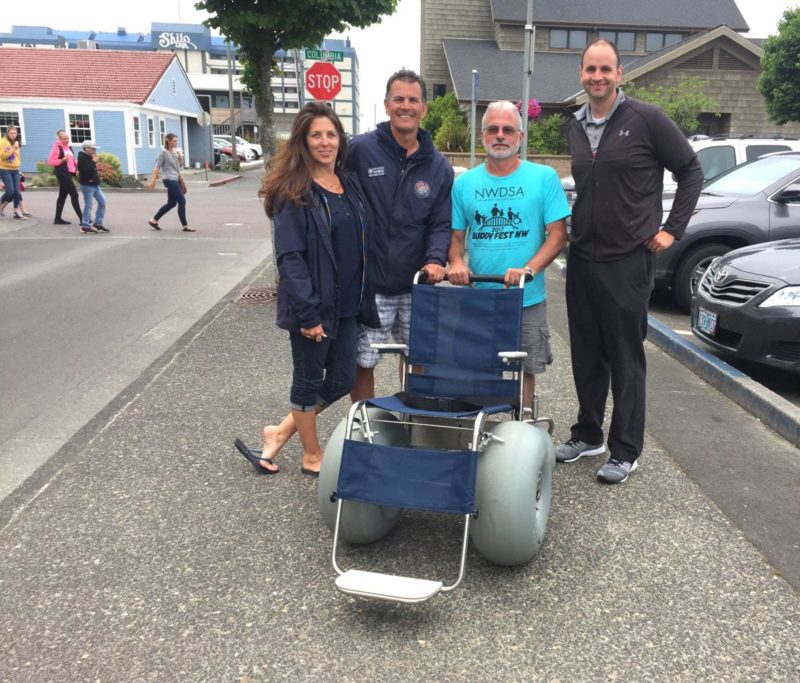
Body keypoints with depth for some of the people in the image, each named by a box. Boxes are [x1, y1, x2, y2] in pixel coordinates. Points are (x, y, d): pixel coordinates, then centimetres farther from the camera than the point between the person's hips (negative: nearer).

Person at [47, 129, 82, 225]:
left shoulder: (69, 147, 17)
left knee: (63, 196, 11)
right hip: (62, 173, -9)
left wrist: (76, 164, 7)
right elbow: (50, 162, -12)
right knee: (74, 195, -11)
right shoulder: (56, 147, -8)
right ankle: (82, 218, -11)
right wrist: (62, 160, -22)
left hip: (68, 173, 9)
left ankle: (58, 219, 16)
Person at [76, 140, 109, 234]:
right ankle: (85, 226, 1)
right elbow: (87, 171, -26)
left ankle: (98, 223, 13)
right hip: (87, 185, -9)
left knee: (102, 201, 7)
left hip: (95, 184, 9)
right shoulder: (82, 157, -14)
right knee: (88, 205, -6)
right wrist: (93, 162, -19)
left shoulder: (89, 157, 15)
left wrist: (96, 177, 8)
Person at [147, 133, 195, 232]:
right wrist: (152, 181, -13)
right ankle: (185, 226, -5)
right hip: (170, 180, -9)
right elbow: (157, 167, -11)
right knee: (182, 201, -10)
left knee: (171, 203, 13)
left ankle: (153, 220, 24)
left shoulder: (175, 152, 12)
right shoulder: (164, 152, -10)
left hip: (175, 180, 9)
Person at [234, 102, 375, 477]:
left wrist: (364, 298, 10)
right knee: (309, 380, 9)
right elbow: (290, 257, -16)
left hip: (347, 304, 7)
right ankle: (312, 456, 28)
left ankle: (281, 432, 29)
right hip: (313, 306, -7)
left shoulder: (349, 184, 9)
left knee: (341, 380, 13)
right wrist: (309, 312, -20)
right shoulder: (293, 192, -11)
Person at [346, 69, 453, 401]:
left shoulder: (439, 167, 6)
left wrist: (435, 260, -13)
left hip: (416, 286, 4)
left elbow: (441, 224, 5)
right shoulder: (360, 149, -6)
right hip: (369, 285, -3)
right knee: (362, 363, 4)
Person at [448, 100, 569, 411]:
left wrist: (528, 270, -20)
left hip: (527, 300, -1)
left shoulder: (544, 177, -1)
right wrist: (456, 263, -11)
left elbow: (557, 234, -4)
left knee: (525, 371, 8)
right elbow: (456, 234, 11)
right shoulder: (464, 182, 6)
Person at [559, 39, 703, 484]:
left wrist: (672, 229, -6)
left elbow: (691, 171, -1)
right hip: (582, 258, 6)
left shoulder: (646, 119, -7)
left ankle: (626, 452, 13)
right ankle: (588, 435, 28)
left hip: (628, 260, -5)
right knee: (586, 355, 13)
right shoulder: (575, 127, 10)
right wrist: (579, 229, 13)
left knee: (626, 359, 2)